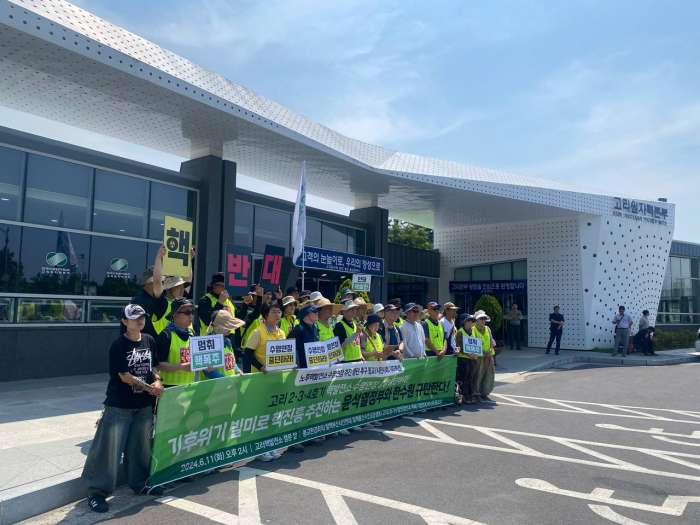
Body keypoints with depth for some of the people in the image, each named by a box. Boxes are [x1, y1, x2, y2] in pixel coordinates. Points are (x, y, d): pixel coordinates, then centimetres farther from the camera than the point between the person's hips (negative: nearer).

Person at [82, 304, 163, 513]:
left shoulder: (149, 341, 3)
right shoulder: (118, 345, -13)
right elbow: (125, 376, -16)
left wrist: (158, 381, -6)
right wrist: (149, 388, -14)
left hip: (144, 404, 6)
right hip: (119, 405, -5)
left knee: (141, 445, 15)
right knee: (109, 447, -2)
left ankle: (140, 483, 31)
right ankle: (97, 491, 10)